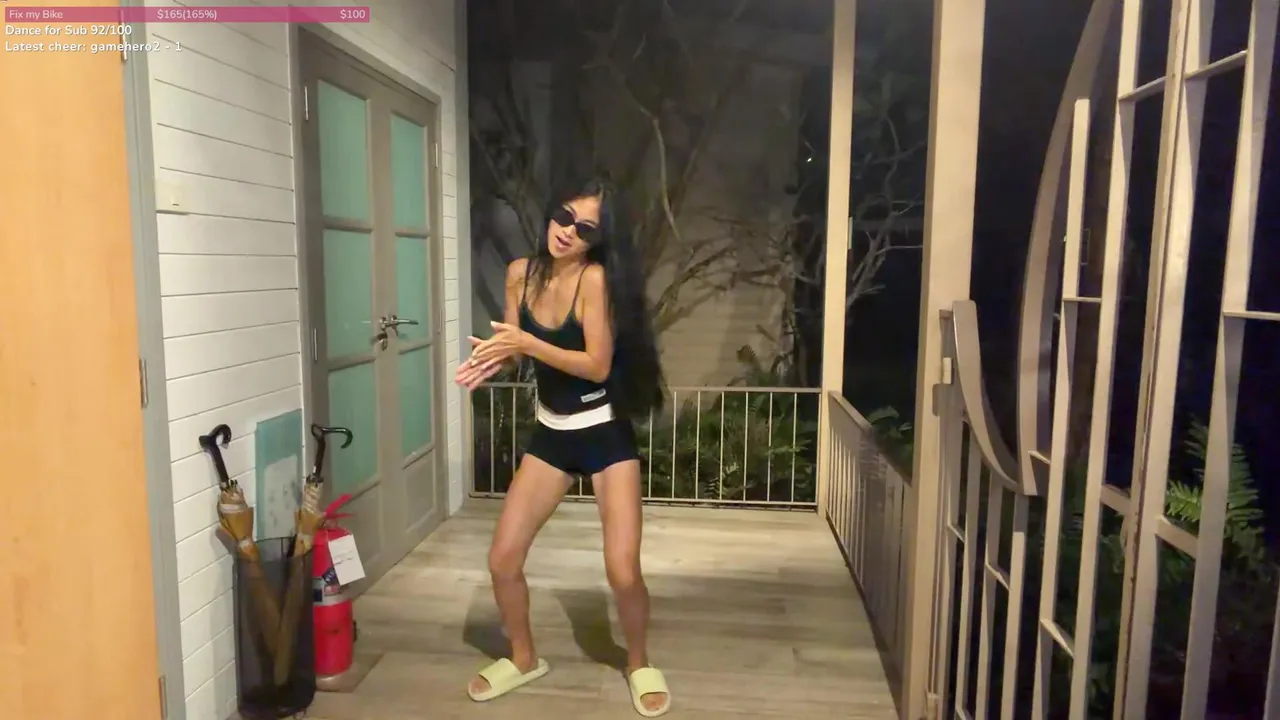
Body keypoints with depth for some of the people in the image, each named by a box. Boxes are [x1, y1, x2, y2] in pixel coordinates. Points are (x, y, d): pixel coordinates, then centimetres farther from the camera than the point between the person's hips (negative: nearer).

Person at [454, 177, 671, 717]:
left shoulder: (596, 279, -19)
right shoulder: (520, 273, -2)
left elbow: (598, 366, -23)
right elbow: (514, 344, 7)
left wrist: (527, 344, -29)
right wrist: (494, 355, -15)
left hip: (606, 434, -5)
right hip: (550, 434, 5)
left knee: (623, 573, -9)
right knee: (502, 560, 3)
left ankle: (639, 664, 22)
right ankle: (524, 658, 30)